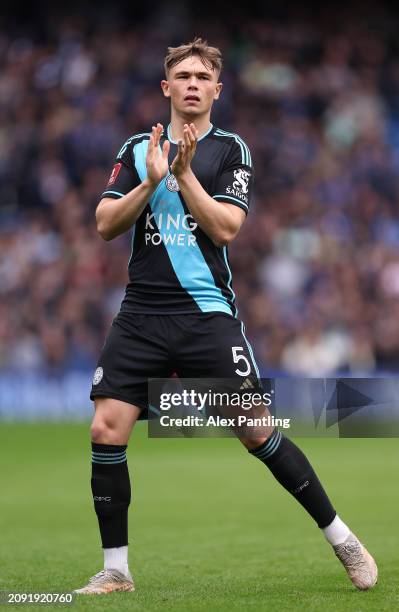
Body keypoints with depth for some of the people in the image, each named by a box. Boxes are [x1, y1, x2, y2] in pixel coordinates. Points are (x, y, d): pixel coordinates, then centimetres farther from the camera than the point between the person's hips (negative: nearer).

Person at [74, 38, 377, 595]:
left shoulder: (231, 150, 4)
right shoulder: (137, 149, 11)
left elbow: (225, 229, -9)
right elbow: (106, 225, 2)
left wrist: (183, 172, -15)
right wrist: (151, 181, -12)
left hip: (207, 313, -3)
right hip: (141, 314, 3)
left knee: (257, 431, -6)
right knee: (107, 430, -8)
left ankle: (340, 537, 8)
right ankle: (115, 569, 4)